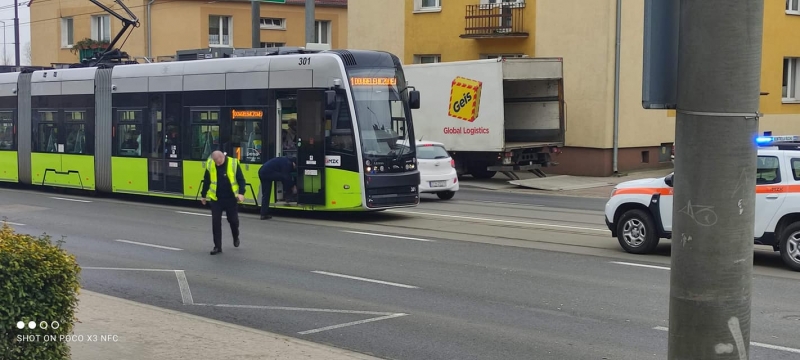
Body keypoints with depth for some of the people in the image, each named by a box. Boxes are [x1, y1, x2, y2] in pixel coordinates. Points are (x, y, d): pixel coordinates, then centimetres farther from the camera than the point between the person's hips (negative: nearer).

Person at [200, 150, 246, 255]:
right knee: (215, 222, 0)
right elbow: (206, 181, 8)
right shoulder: (210, 164, -6)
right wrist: (203, 195, 15)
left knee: (233, 220, 11)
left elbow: (241, 180, -7)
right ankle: (217, 246, 9)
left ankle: (236, 237, 42)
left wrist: (241, 193, -20)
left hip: (231, 198, -1)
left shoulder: (233, 164, -13)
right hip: (216, 199, 2)